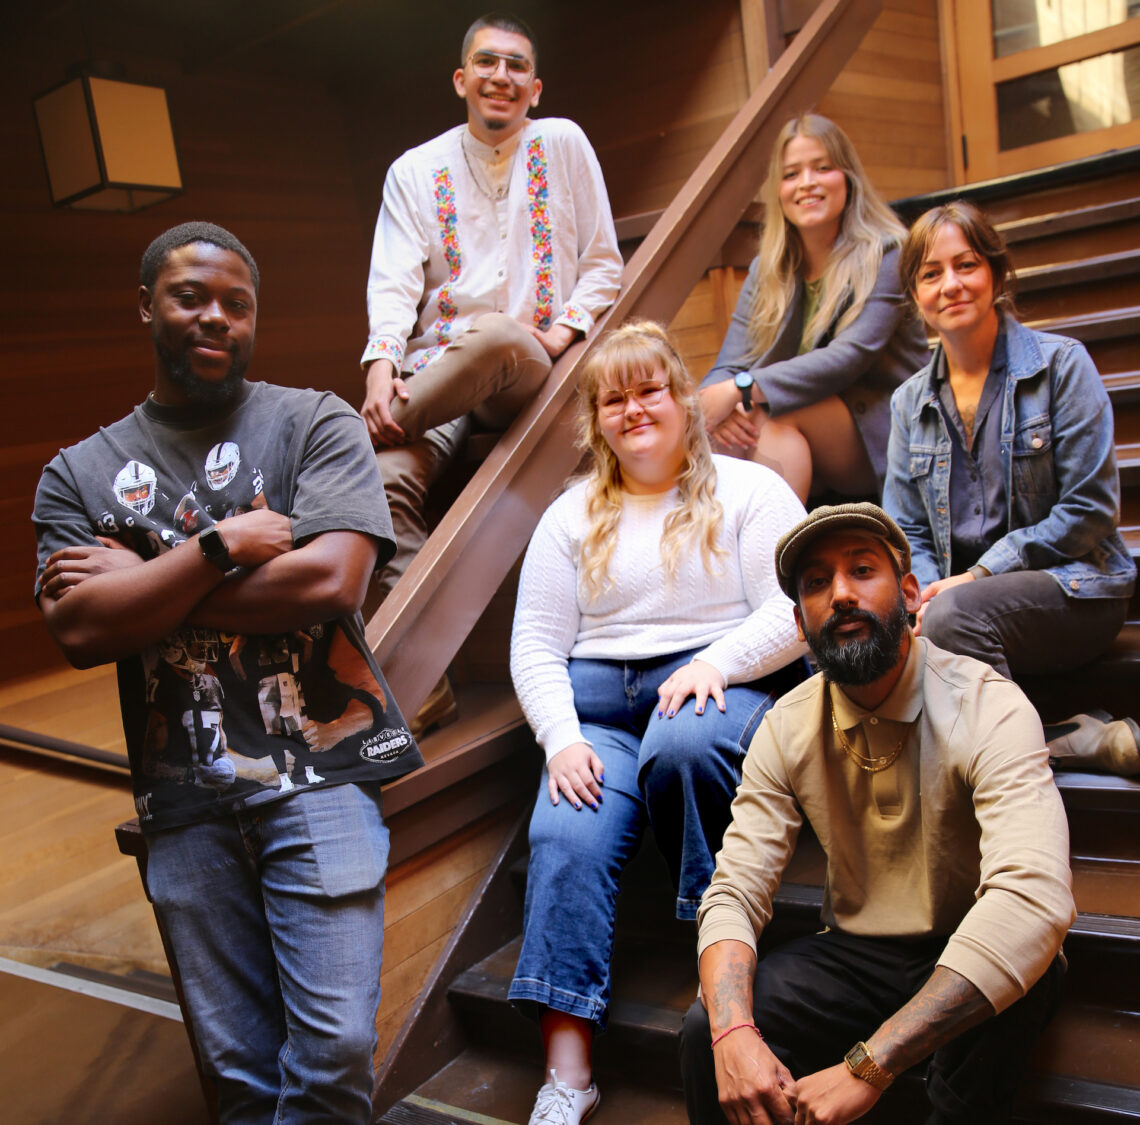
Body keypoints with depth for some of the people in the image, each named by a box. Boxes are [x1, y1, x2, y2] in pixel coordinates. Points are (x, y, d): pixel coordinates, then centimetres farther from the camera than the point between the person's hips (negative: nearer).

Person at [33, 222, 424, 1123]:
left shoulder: (316, 424, 4)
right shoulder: (78, 474, 12)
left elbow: (330, 579, -11)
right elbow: (76, 630, -2)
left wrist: (139, 589, -5)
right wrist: (221, 546, -10)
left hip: (319, 769, -2)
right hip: (183, 802, 3)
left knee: (333, 1052, -3)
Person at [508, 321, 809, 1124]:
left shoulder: (747, 489, 9)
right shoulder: (571, 516, 17)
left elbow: (794, 609, -2)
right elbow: (536, 645, 10)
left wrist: (715, 664, -19)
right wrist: (562, 738, -6)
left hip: (723, 687, -2)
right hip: (599, 705, 3)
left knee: (682, 745, -37)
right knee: (565, 840, -23)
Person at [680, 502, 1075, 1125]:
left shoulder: (989, 709, -21)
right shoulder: (787, 729, -6)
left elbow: (1033, 898, -36)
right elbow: (734, 893, -9)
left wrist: (869, 1064, -42)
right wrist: (734, 1033, -31)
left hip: (970, 962, -2)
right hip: (854, 954, 2)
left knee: (1015, 958, -35)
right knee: (707, 1031, -22)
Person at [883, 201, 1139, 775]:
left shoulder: (1060, 363, 0)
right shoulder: (909, 402, 13)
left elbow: (1089, 511, -7)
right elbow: (907, 532, 11)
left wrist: (979, 574, -14)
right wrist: (925, 593, -11)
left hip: (1071, 587, -4)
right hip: (960, 593, 4)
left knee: (955, 616, -36)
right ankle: (1075, 739, -20)